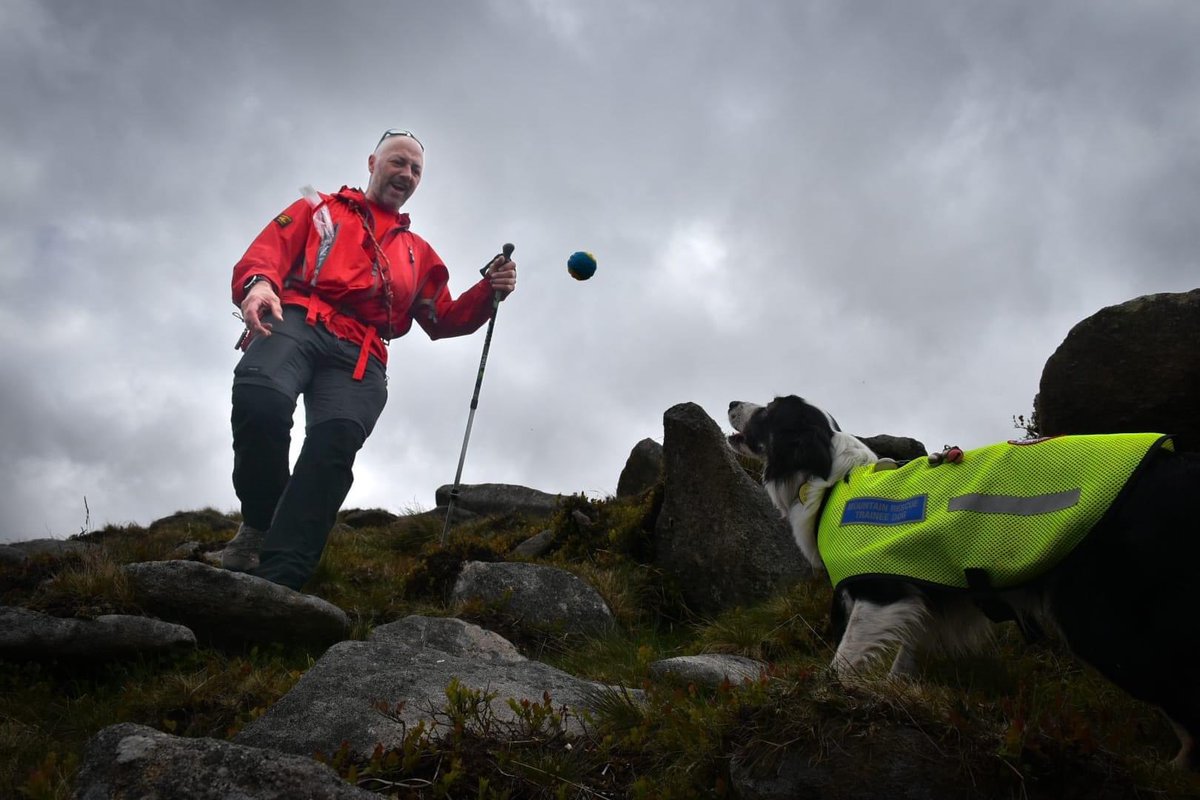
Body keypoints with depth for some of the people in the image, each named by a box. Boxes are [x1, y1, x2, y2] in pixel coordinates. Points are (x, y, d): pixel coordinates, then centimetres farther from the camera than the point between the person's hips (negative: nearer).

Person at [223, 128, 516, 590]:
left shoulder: (418, 252, 35)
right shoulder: (319, 209, 28)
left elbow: (442, 321, 28)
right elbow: (268, 249, 11)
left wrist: (489, 292, 9)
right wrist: (259, 283, -14)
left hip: (359, 356, 2)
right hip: (297, 323, -1)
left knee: (336, 441, -30)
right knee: (260, 396, -36)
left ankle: (276, 580, -37)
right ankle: (259, 526, -12)